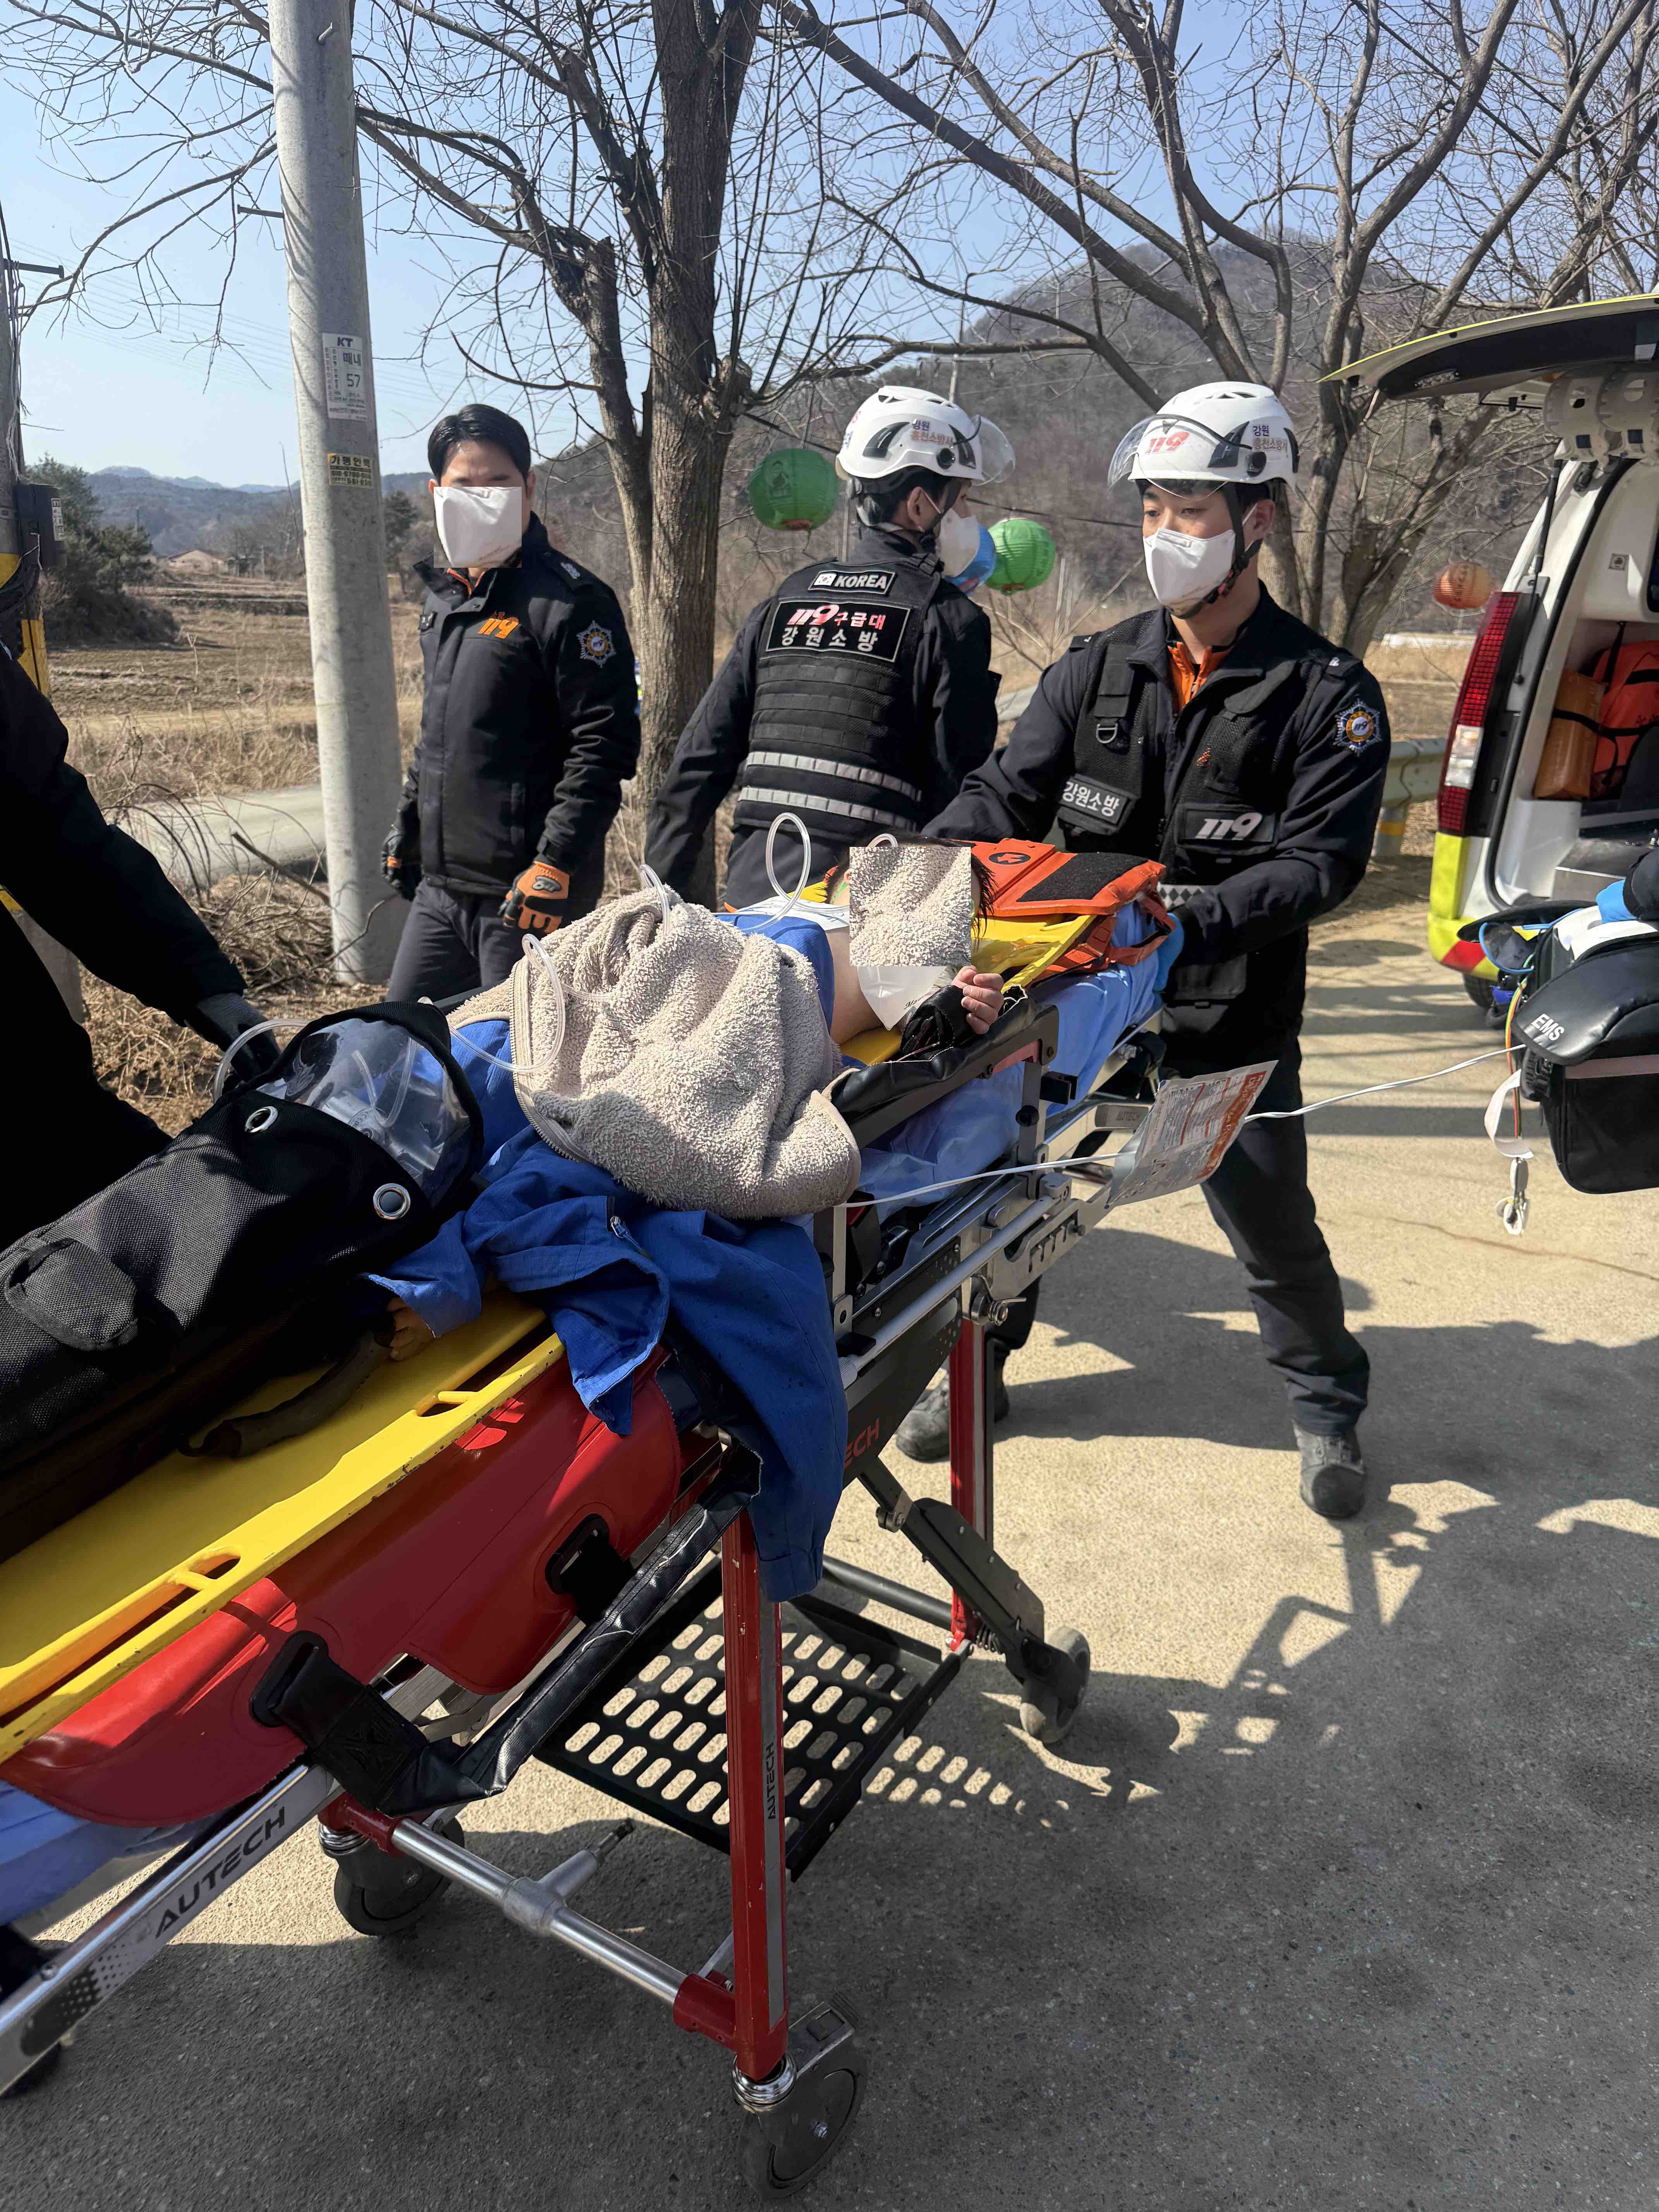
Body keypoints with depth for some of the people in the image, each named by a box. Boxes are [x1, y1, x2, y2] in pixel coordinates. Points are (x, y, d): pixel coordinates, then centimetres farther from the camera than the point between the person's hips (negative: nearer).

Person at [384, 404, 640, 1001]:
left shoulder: (570, 601, -11)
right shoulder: (443, 598, 16)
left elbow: (605, 745, -17)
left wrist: (554, 866, -22)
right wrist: (405, 830, 24)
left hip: (525, 893, -8)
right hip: (441, 885, 8)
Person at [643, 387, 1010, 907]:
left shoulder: (785, 601, 14)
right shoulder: (949, 619, -2)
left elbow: (700, 756, 13)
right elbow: (963, 788, -6)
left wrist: (661, 896, 17)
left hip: (751, 890, 6)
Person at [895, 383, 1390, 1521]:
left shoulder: (1328, 693, -6)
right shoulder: (1098, 668, 5)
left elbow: (1321, 860, -15)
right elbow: (1006, 792, -1)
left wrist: (1190, 916, -30)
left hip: (1231, 1020, -3)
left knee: (1275, 1229, 9)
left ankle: (1327, 1407, 35)